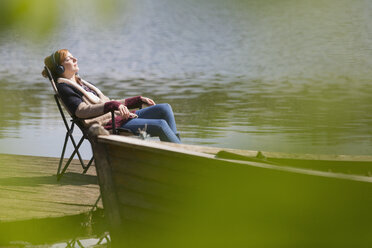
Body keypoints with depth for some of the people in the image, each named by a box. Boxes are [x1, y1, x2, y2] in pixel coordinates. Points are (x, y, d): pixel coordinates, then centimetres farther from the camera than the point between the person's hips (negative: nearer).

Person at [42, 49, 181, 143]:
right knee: (160, 125, -22)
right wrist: (113, 105, -32)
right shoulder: (64, 88, -3)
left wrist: (139, 100, 27)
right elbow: (81, 110, -20)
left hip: (121, 117, 9)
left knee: (165, 108, -6)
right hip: (108, 125, -9)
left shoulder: (82, 83, 26)